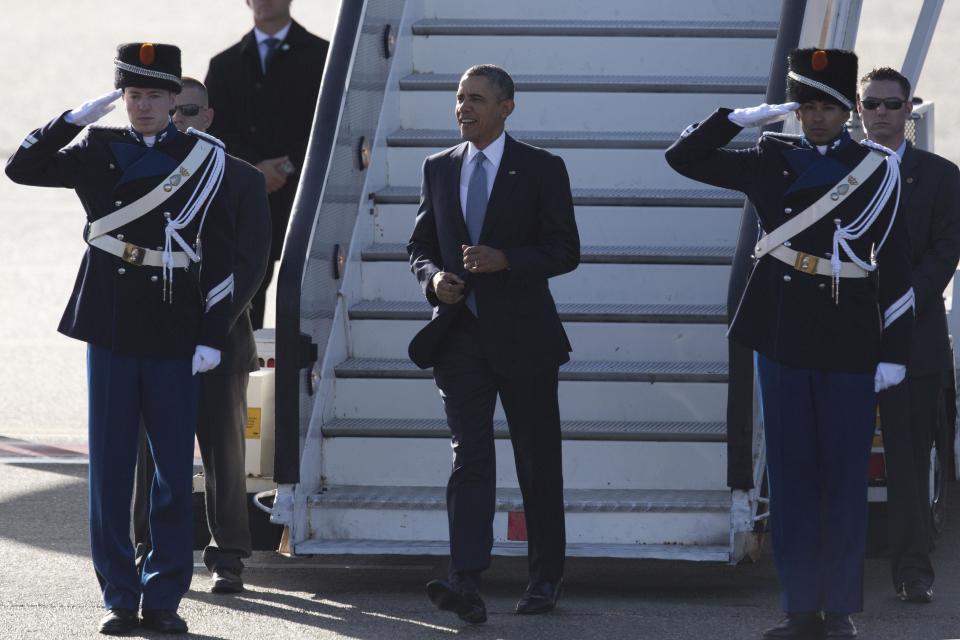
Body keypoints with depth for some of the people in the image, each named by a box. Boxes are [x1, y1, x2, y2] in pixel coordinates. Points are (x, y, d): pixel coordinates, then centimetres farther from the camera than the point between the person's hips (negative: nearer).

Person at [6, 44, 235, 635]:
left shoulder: (205, 159, 1)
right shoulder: (97, 152, 5)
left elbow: (220, 256, 1)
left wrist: (212, 337, -4)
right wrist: (75, 119, -8)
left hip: (174, 336, -1)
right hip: (111, 331, 1)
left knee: (174, 473, 2)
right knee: (110, 471, 2)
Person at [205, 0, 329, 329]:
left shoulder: (320, 56, 7)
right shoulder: (226, 65, 15)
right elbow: (215, 132, 6)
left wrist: (290, 167, -11)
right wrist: (255, 168, -10)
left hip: (302, 196, -2)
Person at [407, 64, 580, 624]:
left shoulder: (541, 169, -1)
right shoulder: (439, 169, 11)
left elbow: (565, 251, -5)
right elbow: (421, 246, 16)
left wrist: (505, 260, -20)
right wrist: (434, 278, -6)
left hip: (523, 337, -2)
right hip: (460, 336, 2)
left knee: (539, 461, 6)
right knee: (470, 458, -9)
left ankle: (546, 579, 19)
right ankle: (466, 583, -20)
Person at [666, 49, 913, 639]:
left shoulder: (877, 169, 0)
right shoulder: (771, 162, 7)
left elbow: (896, 264, -1)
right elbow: (686, 157, 8)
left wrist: (895, 351, -5)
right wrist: (744, 117, -3)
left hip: (850, 341, -2)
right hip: (784, 336, 2)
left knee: (844, 476, 0)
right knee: (791, 474, 4)